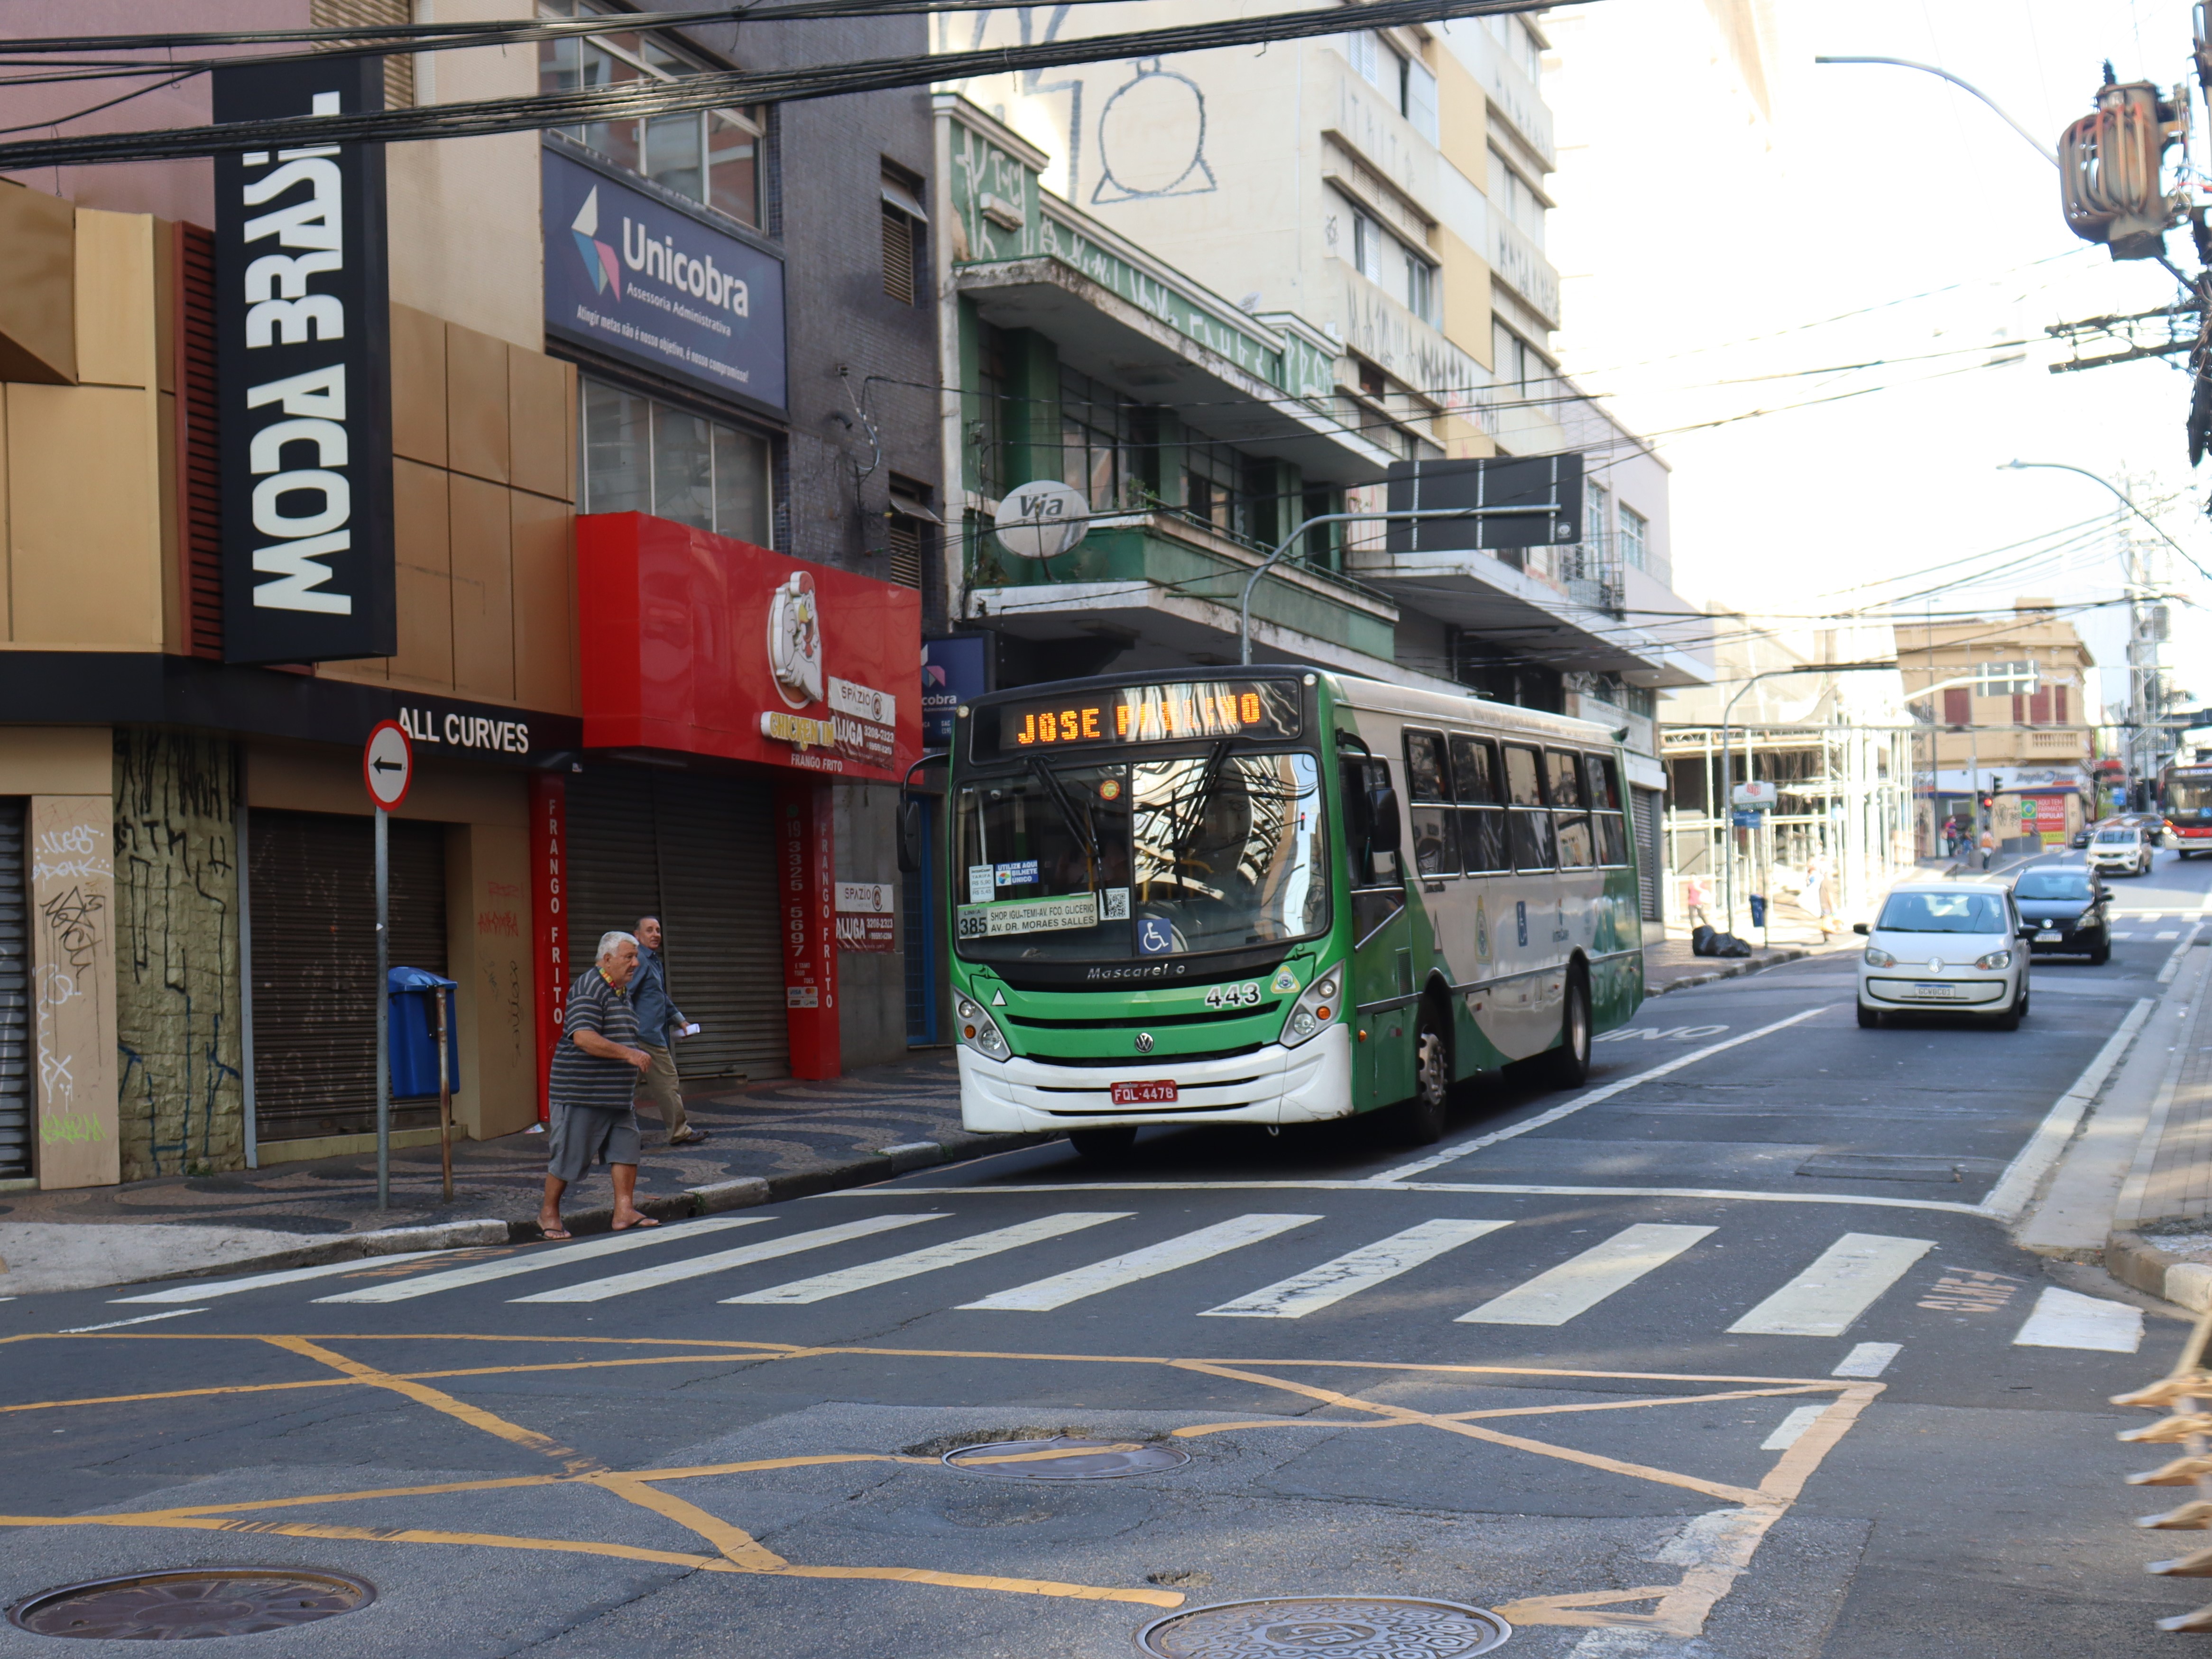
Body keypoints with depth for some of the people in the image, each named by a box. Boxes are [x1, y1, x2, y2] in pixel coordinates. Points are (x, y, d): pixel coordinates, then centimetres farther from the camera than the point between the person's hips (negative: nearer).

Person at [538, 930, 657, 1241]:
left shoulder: (620, 992, 16)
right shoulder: (589, 988, -15)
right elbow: (584, 1038, -27)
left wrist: (634, 1066, 20)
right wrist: (629, 1054, -28)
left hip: (616, 1095, 9)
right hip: (582, 1092, -9)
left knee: (626, 1149, 1)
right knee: (570, 1156, -1)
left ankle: (624, 1211, 2)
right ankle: (548, 1213, 14)